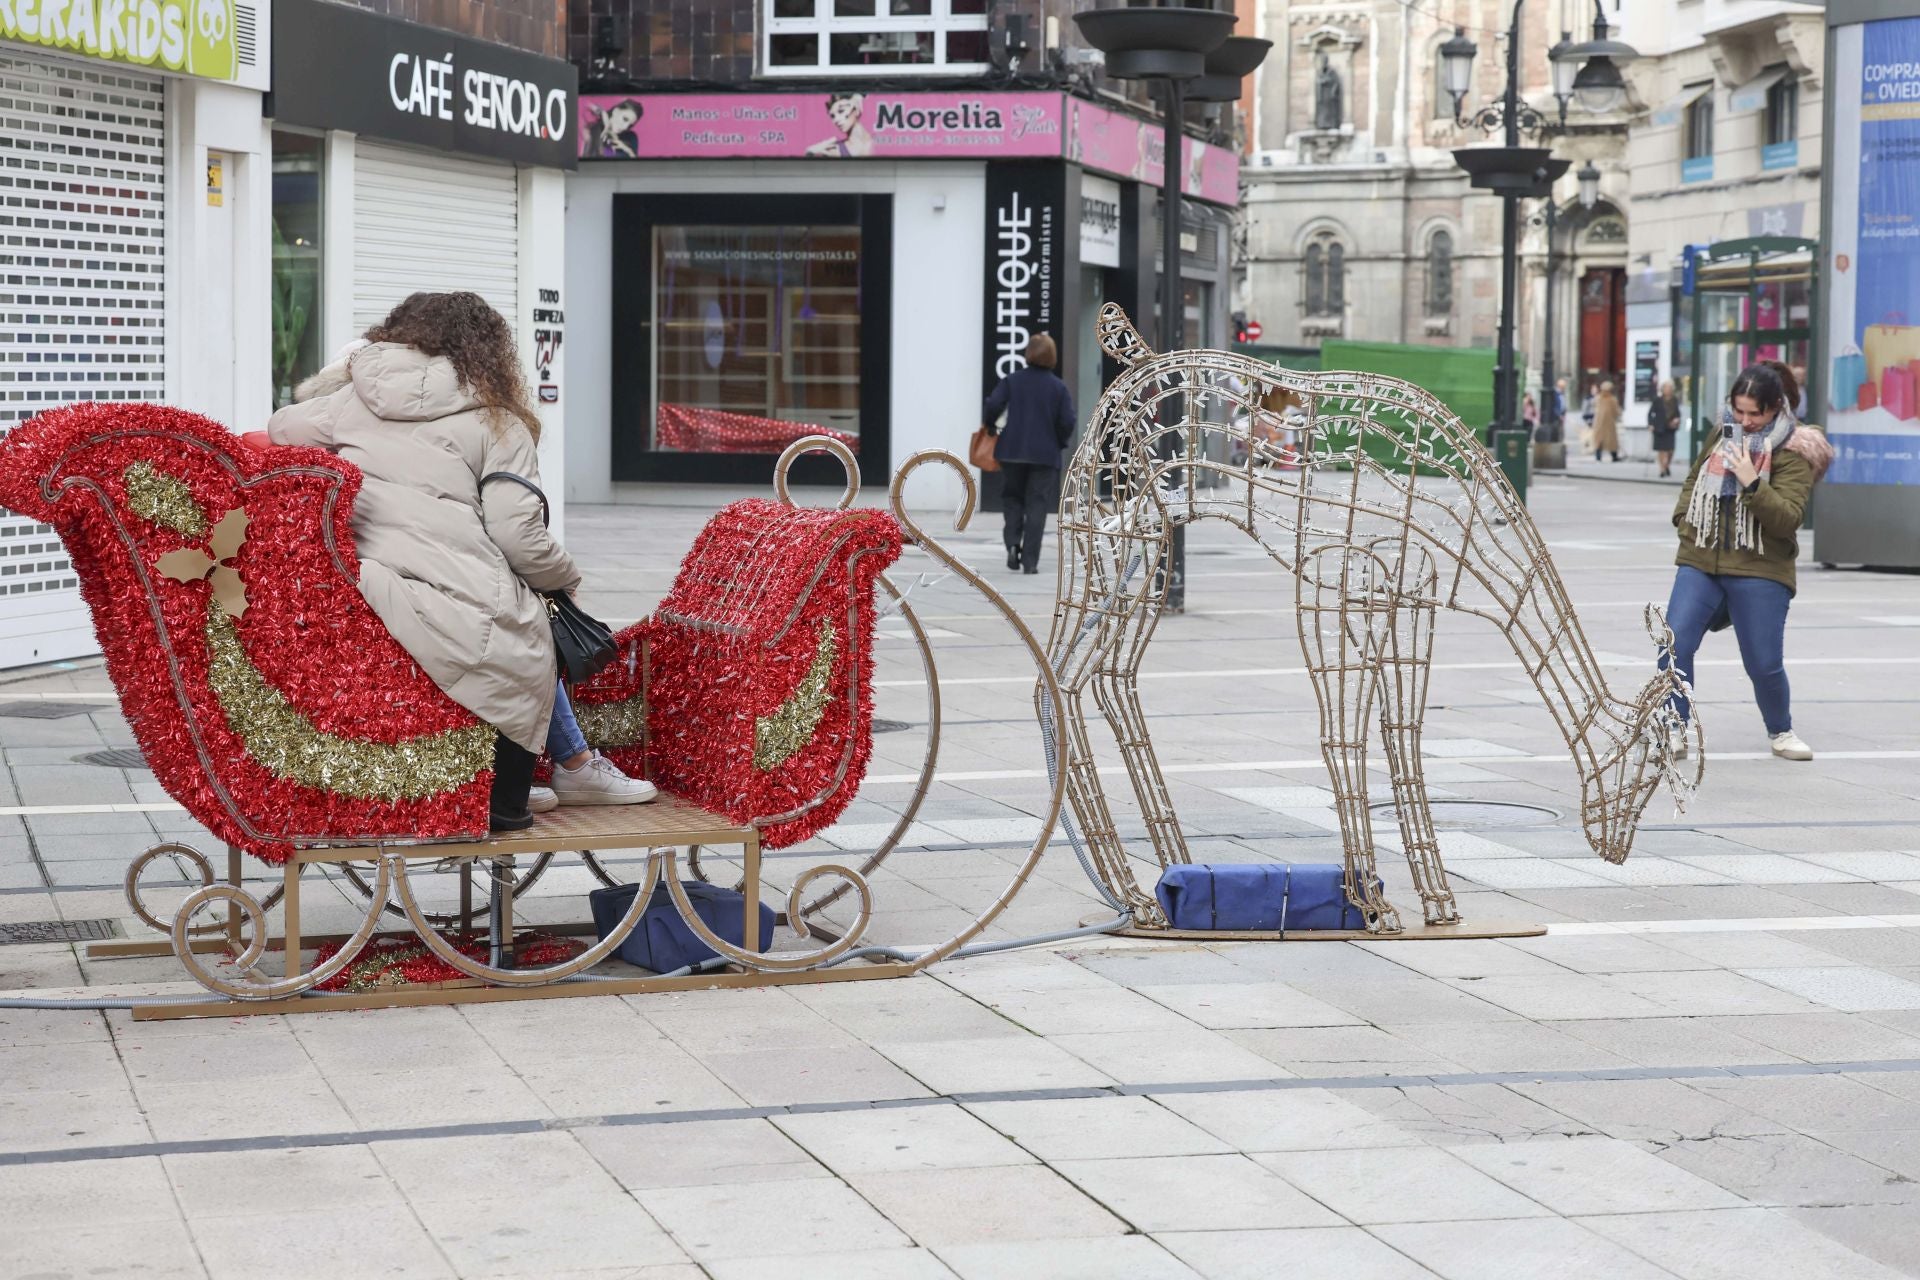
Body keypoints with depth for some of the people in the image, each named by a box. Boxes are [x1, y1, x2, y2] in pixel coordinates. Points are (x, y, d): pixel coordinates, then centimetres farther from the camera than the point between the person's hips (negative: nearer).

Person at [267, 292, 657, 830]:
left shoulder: (353, 398, 14)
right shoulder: (494, 419, 3)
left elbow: (280, 430, 32)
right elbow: (520, 539, -3)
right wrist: (567, 578, 18)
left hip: (353, 600, 5)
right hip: (455, 618, -5)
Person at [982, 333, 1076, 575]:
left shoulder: (1012, 381, -1)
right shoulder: (1059, 387, -1)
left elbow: (992, 406, -11)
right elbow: (1067, 422, -7)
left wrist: (988, 425, 10)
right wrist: (1059, 443, 11)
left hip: (1012, 452, 1)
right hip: (1045, 454, -1)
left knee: (1013, 496, 18)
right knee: (1037, 505, 3)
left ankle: (1013, 543, -4)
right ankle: (1030, 560, -2)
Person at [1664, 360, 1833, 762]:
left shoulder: (1792, 453, -7)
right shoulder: (1722, 434, 10)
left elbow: (1788, 518, -17)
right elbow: (1695, 477, 27)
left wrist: (1752, 483, -27)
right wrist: (1685, 520, 13)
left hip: (1759, 571, -4)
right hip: (1700, 562, 4)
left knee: (1764, 664, 1)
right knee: (1674, 645, -12)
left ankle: (1781, 732, 27)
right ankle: (1675, 730, -1)